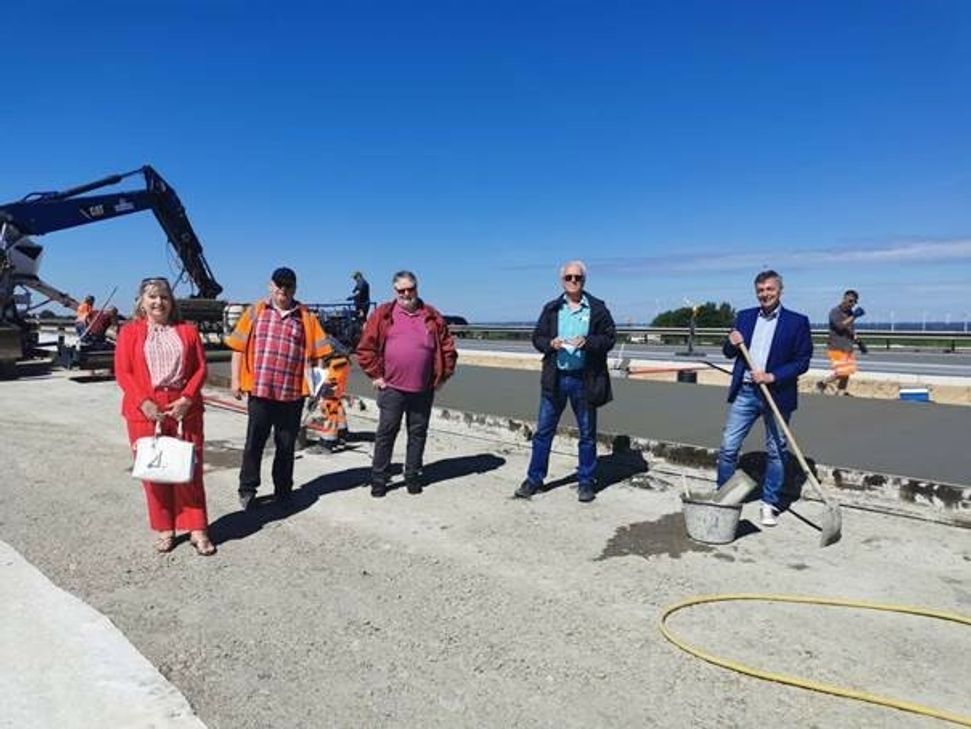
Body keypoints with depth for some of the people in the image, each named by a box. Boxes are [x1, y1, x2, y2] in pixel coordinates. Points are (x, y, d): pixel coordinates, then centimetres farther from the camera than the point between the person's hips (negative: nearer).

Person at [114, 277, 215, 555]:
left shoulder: (187, 330, 8)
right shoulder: (129, 332, 5)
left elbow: (200, 368, 4)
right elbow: (122, 372, -2)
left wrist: (187, 399, -10)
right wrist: (144, 402, -14)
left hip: (184, 408, 1)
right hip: (145, 410, -1)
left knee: (190, 468, 3)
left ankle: (196, 529, 12)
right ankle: (164, 529, 19)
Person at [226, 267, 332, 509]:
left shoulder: (306, 317, 6)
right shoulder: (255, 312, 6)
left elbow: (315, 353, 4)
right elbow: (239, 347, 6)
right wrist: (235, 379, 0)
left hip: (292, 393, 1)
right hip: (259, 390, 0)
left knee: (286, 444, 10)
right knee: (254, 442, 5)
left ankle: (283, 491, 23)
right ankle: (247, 489, 19)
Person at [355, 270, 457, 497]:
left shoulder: (432, 316, 6)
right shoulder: (383, 314, 1)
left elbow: (448, 348, 9)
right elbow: (365, 348, 1)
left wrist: (442, 376, 6)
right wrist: (376, 375, -2)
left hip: (423, 390, 2)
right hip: (391, 388, -2)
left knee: (418, 434, 10)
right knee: (386, 433, 5)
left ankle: (412, 476, 24)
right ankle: (378, 479, 15)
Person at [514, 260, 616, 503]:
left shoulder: (598, 308, 2)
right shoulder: (551, 309, 8)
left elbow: (609, 338, -1)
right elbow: (537, 337, 9)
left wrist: (587, 342, -18)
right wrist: (550, 343, -12)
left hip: (585, 379, -1)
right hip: (555, 378, 2)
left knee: (587, 433, 8)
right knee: (543, 430, 5)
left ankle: (587, 482, 21)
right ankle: (534, 479, 16)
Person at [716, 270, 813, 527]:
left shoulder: (797, 322, -2)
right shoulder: (744, 316, 8)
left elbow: (802, 361, -5)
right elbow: (729, 353, 14)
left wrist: (772, 376, -16)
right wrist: (732, 344, -9)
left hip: (777, 394, -2)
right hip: (745, 392, 3)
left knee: (776, 452, 8)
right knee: (728, 447, 2)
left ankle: (770, 504, 21)